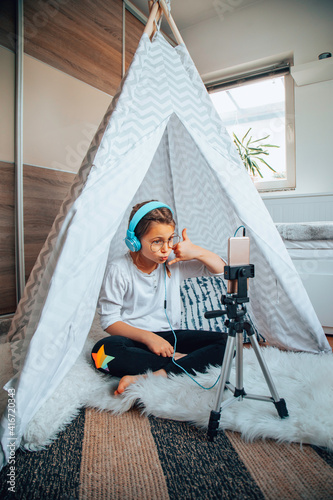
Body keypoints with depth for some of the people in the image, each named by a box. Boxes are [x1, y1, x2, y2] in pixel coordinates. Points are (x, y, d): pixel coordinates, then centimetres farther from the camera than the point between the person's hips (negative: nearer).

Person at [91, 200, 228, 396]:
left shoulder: (175, 262, -3)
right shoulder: (119, 270, -12)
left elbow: (220, 268, 5)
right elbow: (109, 320, -9)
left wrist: (197, 252, -15)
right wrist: (147, 337, -22)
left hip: (169, 335, 4)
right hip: (134, 338, -3)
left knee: (224, 342, -18)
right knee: (105, 350, -36)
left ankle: (151, 377, -32)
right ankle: (176, 360, -21)